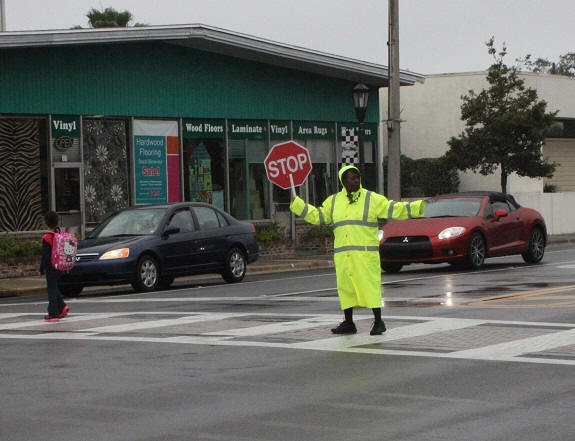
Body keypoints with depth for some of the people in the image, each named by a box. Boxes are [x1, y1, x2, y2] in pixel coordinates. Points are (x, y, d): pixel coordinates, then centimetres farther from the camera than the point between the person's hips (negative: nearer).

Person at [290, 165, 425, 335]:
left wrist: (419, 207, -13)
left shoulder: (372, 199, 2)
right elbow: (316, 216, 19)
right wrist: (295, 202, 17)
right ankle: (348, 323, 17)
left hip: (365, 253, -4)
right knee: (345, 287, 8)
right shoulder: (333, 201, 13)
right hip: (342, 255, 4)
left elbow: (395, 209, -3)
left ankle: (378, 322, 0)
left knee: (370, 286, -7)